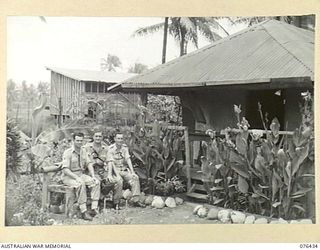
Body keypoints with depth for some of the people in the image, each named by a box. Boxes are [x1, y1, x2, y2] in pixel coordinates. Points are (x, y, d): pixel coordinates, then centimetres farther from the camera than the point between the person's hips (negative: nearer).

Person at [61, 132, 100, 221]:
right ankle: (83, 211, -33)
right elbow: (65, 169, -17)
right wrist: (76, 177, -27)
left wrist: (92, 176, -6)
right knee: (81, 184, -36)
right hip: (69, 176, -6)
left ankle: (94, 207, -22)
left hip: (81, 174, 6)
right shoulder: (68, 152, -10)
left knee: (96, 182, -18)